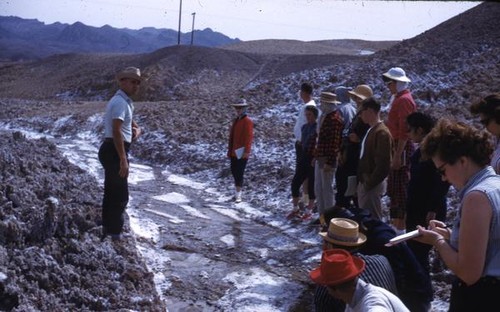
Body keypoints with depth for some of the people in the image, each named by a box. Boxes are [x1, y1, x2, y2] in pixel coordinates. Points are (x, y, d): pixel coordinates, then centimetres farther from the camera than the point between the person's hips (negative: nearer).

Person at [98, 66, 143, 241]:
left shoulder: (126, 102, 15)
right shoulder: (120, 102, -17)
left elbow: (131, 123, 28)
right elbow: (116, 132, -26)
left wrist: (136, 129, 3)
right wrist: (123, 160, -30)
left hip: (112, 151, 10)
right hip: (114, 152, -10)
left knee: (112, 193, 19)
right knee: (121, 196, -5)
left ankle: (107, 230, 31)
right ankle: (115, 234, 1)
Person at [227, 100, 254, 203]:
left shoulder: (248, 121, -9)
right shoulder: (236, 120, 16)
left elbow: (249, 137, -15)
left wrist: (247, 151, -21)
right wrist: (229, 150, 17)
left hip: (242, 153, -8)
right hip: (234, 152, 8)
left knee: (239, 173, -8)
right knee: (234, 172, 10)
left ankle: (238, 195, -4)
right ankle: (238, 193, 21)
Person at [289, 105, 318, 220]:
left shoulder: (318, 127, -9)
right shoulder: (304, 127, 12)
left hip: (313, 159, -7)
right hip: (304, 158, 7)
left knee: (311, 186, 2)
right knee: (295, 183, 5)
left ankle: (309, 211, 13)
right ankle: (296, 208, 18)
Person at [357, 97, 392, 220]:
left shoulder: (382, 132, -18)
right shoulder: (371, 130, 12)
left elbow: (383, 164, -22)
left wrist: (369, 183, -17)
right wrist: (362, 181, 16)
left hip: (372, 185, -10)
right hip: (364, 183, 10)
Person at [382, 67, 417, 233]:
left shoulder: (404, 100, -15)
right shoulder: (397, 98, 17)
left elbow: (404, 130, -21)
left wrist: (398, 155, -24)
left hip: (402, 147, -11)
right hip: (395, 146, 11)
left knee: (400, 188, -7)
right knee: (393, 187, 16)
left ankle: (401, 227, -3)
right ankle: (396, 223, 26)